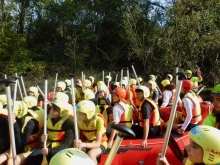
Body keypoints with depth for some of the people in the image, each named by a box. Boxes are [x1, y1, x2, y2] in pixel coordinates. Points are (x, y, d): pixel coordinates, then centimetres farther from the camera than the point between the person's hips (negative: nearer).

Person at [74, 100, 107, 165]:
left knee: (90, 154, -34)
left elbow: (97, 143, -30)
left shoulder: (98, 120, -27)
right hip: (86, 143, 4)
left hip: (100, 144, -3)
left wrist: (84, 144, -47)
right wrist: (77, 143, -39)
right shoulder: (78, 120, -15)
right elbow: (77, 136, -15)